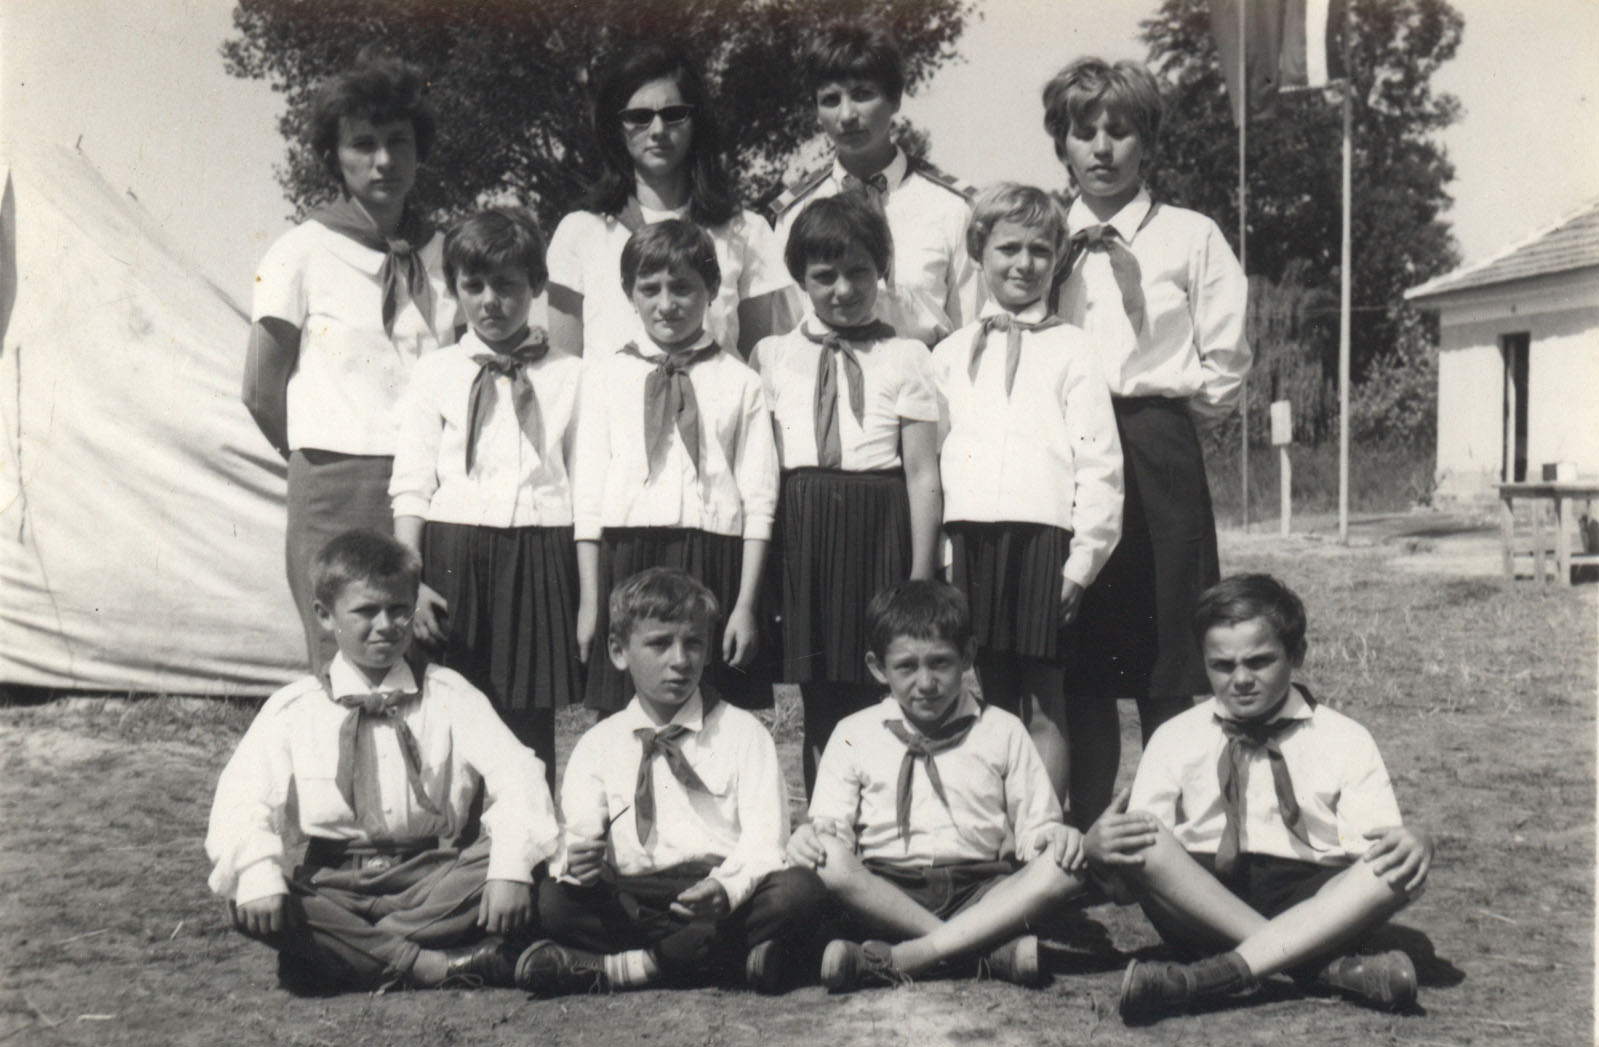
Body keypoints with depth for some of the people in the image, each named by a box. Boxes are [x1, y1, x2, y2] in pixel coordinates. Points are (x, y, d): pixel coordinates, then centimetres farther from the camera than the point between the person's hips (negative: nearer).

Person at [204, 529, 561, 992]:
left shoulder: (448, 696, 4)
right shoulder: (292, 710, 6)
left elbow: (515, 776, -10)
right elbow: (241, 801, -6)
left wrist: (509, 870, -28)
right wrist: (258, 875, -27)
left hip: (434, 881, 0)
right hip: (331, 884, 0)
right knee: (248, 904, -28)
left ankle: (346, 951, -21)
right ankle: (428, 964, -28)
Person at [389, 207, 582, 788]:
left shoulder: (569, 377, 7)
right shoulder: (434, 374, 9)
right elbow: (410, 486, 5)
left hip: (538, 559, -1)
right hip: (452, 554, 1)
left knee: (531, 726, 3)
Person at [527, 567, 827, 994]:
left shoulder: (743, 733, 10)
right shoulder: (597, 746, 15)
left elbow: (764, 838, -3)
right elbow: (579, 832, 1)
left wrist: (727, 887, -25)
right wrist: (578, 862, -24)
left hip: (723, 900, 0)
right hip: (630, 906, 1)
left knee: (800, 890, -30)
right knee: (552, 899, -25)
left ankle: (610, 968, -27)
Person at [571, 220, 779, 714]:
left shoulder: (739, 382, 5)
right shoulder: (605, 377, 9)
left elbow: (759, 501, 2)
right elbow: (588, 492, 7)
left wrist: (746, 604, -4)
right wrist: (589, 599, 3)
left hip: (712, 561, -1)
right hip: (624, 561, 1)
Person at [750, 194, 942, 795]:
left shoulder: (905, 358, 5)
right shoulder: (771, 357, 12)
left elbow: (923, 473, 1)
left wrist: (920, 576, -6)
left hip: (880, 527, -2)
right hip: (800, 527, 2)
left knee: (882, 695, -3)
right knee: (818, 700, 7)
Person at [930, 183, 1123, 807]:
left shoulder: (1070, 351, 5)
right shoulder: (950, 355, 14)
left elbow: (1099, 464, 0)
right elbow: (929, 458, 13)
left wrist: (1083, 559, -7)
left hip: (1044, 540, -3)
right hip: (969, 539, 3)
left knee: (1044, 707, 1)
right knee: (991, 702, 8)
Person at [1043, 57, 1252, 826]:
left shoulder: (1190, 237, 8)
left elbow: (1224, 372, 5)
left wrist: (1150, 395, 1)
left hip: (1158, 459, -2)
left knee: (1169, 672, -2)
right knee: (1078, 663, 3)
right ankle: (1085, 834, 9)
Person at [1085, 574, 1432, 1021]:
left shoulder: (1345, 740, 10)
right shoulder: (1174, 739, 10)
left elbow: (1375, 848, -1)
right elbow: (1128, 885, 3)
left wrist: (1413, 844, -25)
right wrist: (1097, 850, -20)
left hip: (1312, 904, 0)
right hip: (1197, 898, 0)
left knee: (1400, 865, -27)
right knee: (1138, 838, -28)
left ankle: (1225, 971, -36)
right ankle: (1327, 964, -31)